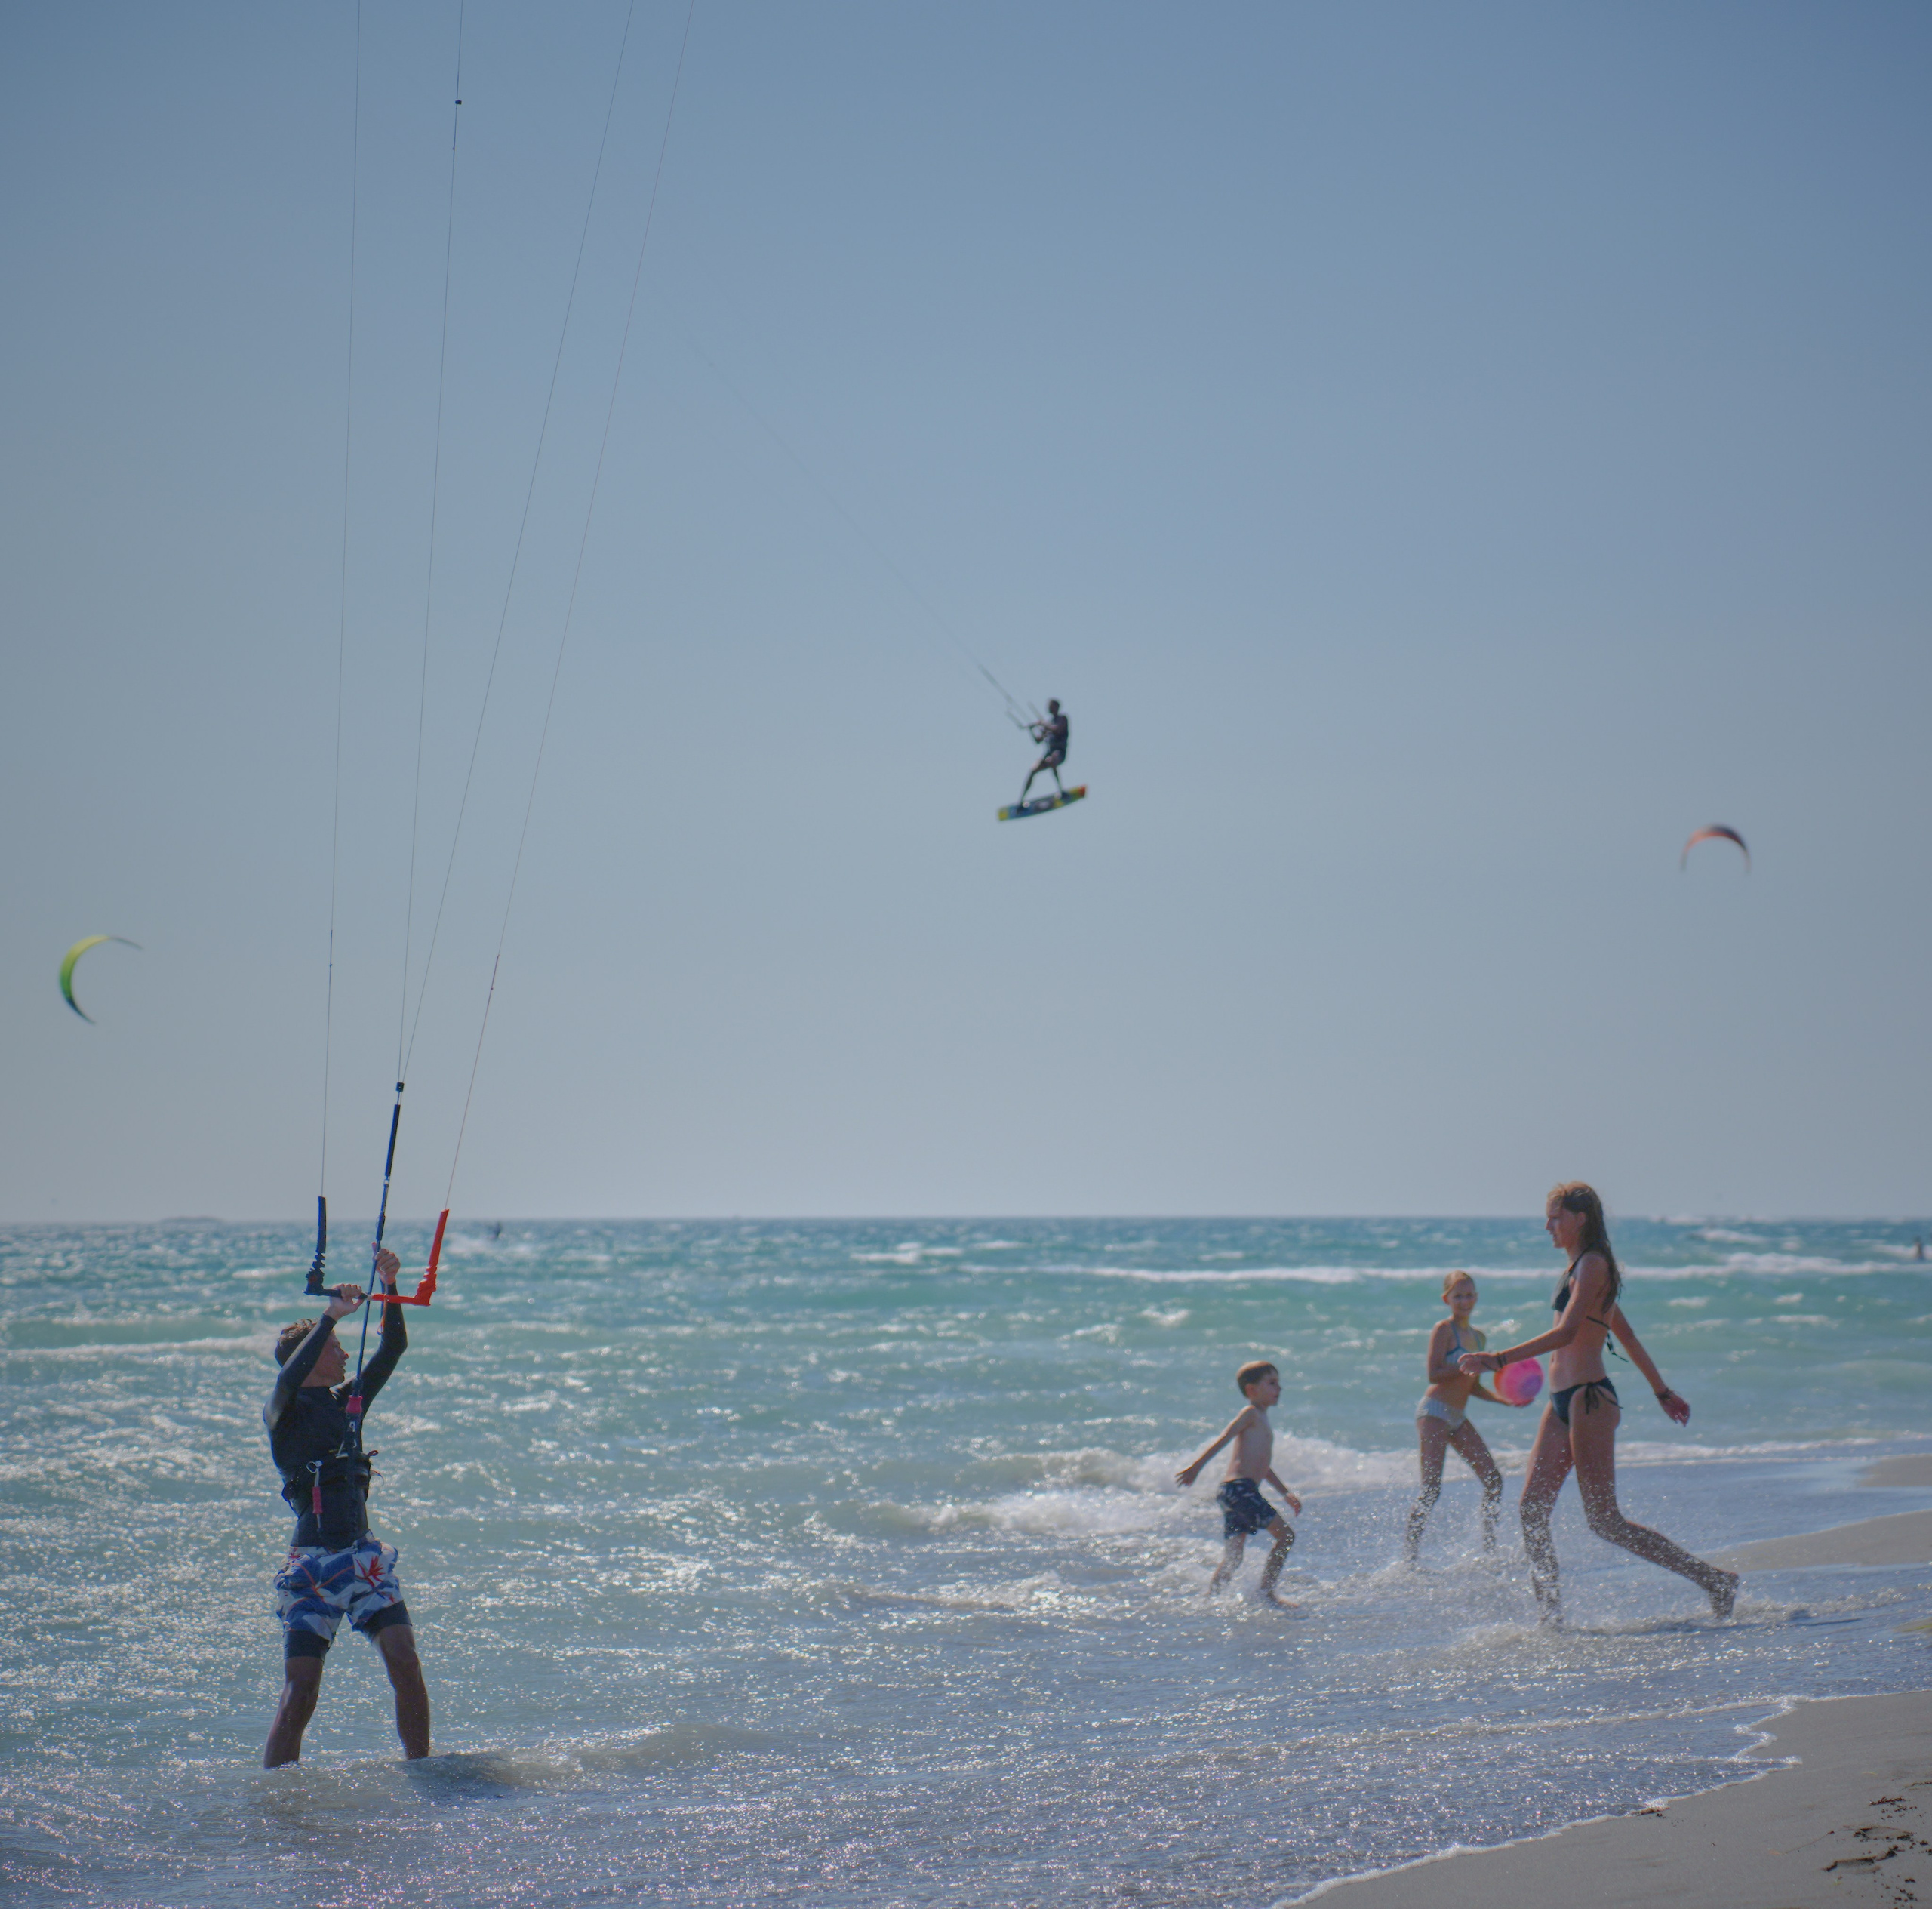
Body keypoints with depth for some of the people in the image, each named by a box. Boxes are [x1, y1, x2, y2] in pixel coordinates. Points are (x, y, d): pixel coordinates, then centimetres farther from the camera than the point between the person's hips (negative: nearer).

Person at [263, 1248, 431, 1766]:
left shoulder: (349, 1402, 14)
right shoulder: (283, 1413, -2)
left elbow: (394, 1348, 11)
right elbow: (288, 1379, -24)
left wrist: (389, 1286, -1)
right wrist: (331, 1316, -26)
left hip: (364, 1558, 5)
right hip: (312, 1563, -5)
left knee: (405, 1661, -11)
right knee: (300, 1692, -8)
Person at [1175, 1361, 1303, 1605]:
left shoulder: (1261, 1421, 27)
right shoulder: (1250, 1413, -2)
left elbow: (1262, 1466, 35)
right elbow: (1223, 1439, -12)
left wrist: (1286, 1493, 37)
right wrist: (1196, 1466, -20)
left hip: (1232, 1493, 9)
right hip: (1240, 1488, -9)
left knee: (1233, 1556, 7)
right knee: (1285, 1534, -9)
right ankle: (1266, 1591, -6)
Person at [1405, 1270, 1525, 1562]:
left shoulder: (1478, 1337, 15)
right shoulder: (1444, 1329, -7)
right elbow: (1434, 1374, -16)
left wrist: (1507, 1401, 9)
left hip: (1458, 1417, 8)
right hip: (1434, 1411, -8)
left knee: (1494, 1480, 2)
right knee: (1431, 1489, -12)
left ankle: (1490, 1550, 11)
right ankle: (1410, 1555, -8)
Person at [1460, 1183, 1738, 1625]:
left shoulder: (1593, 1265, -11)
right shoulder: (1582, 1268, 19)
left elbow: (1566, 1333, -23)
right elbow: (1627, 1335, 27)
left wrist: (1499, 1360, -28)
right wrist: (1662, 1391, 33)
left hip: (1588, 1398, -10)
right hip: (1563, 1403, 10)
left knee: (1604, 1521, -7)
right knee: (1532, 1511, 2)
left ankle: (1714, 1580, -1)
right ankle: (1551, 1617, 4)